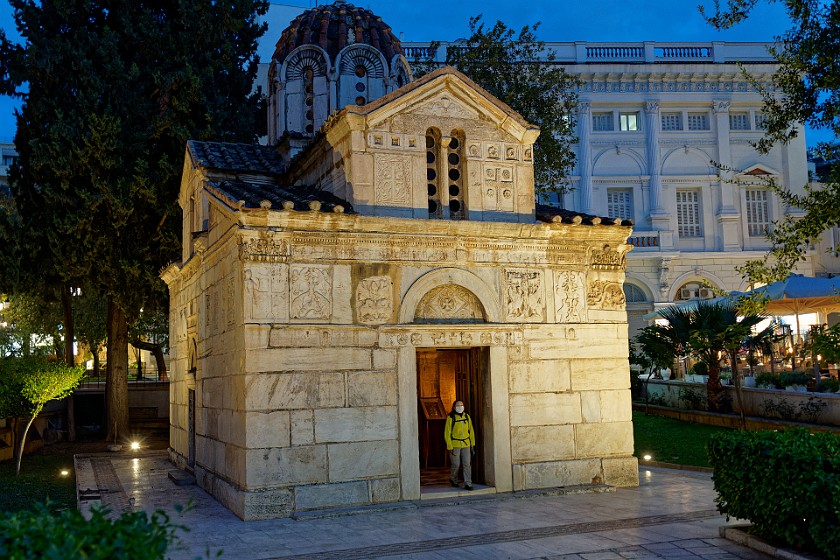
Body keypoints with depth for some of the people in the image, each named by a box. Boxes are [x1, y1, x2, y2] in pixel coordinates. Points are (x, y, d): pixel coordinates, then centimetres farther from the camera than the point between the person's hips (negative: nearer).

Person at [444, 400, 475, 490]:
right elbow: (447, 433, -7)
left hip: (466, 445, 3)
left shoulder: (467, 417, 6)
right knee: (456, 465, 2)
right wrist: (450, 447, -11)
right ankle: (453, 479, 27)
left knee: (467, 464, -2)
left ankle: (468, 483, 3)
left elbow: (471, 431, 13)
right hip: (455, 445, -3)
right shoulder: (451, 418, -7)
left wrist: (472, 444, 9)